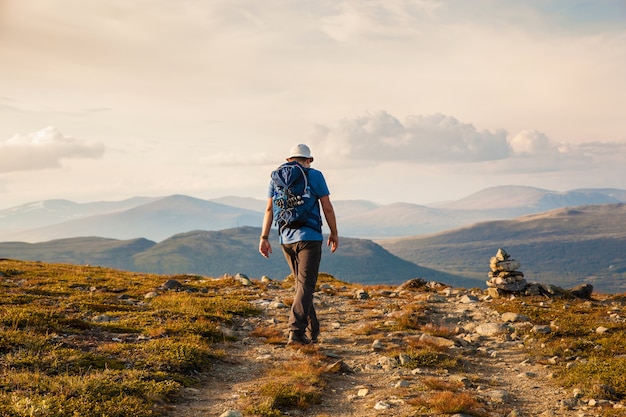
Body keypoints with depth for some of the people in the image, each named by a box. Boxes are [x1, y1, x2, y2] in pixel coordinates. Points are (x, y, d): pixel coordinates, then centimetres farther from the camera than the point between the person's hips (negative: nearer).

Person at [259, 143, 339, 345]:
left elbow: (269, 209, 4)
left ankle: (312, 331, 21)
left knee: (303, 284, 17)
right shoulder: (315, 176, 0)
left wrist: (264, 238, 2)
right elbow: (327, 208, -1)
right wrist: (334, 233, 10)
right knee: (305, 285, -6)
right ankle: (296, 331, -20)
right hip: (309, 236, -4)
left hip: (286, 238, 5)